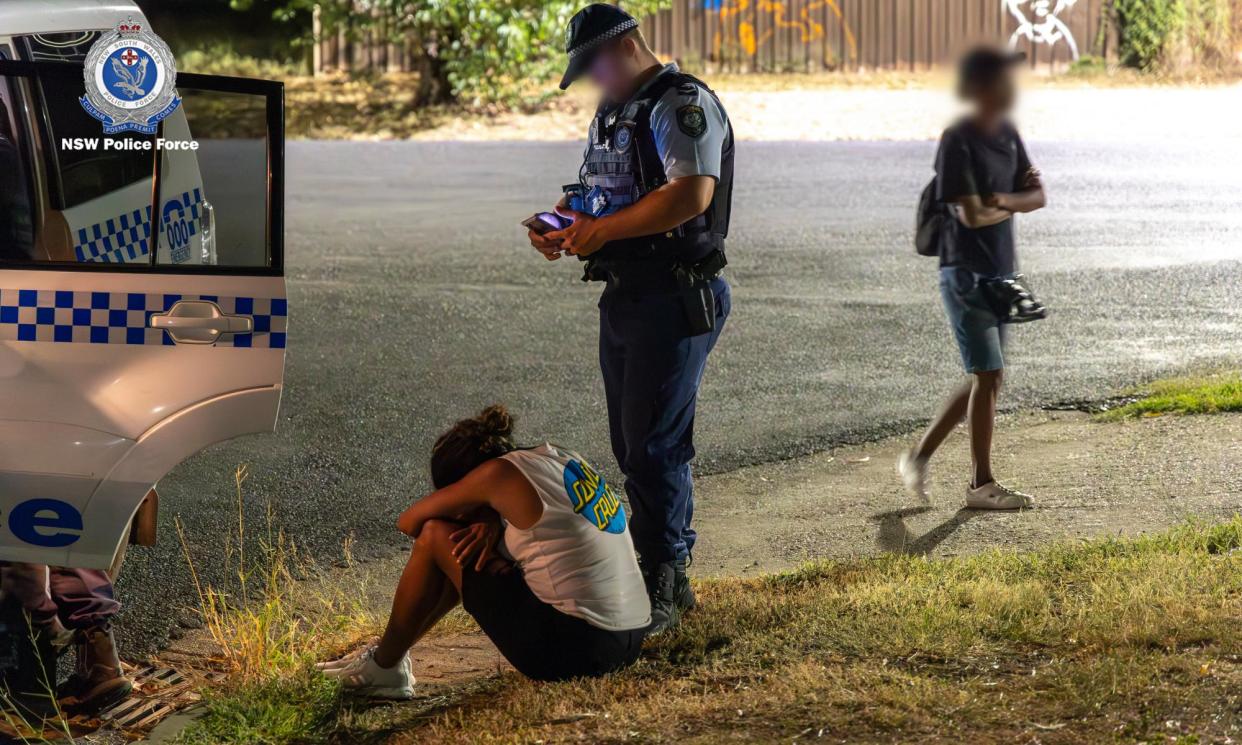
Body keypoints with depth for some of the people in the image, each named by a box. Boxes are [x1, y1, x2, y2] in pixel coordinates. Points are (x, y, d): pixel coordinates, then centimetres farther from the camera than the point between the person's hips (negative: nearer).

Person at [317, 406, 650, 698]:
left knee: (435, 536, 2)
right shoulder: (560, 457, 12)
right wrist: (490, 524, 6)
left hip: (571, 650, -9)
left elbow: (409, 522, 2)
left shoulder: (500, 472, -9)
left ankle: (383, 666, 16)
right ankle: (388, 656, 35)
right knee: (471, 557, 25)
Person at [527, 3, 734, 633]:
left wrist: (604, 229, -22)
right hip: (623, 295, 10)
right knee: (632, 446, 13)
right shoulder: (611, 115, 20)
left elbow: (692, 194, -25)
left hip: (674, 298, -10)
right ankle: (670, 580, 22)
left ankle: (657, 597, -5)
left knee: (655, 449, -10)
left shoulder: (683, 104, -11)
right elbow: (599, 202, 27)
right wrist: (564, 231, 4)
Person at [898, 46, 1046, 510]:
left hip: (1000, 271, 8)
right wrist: (1015, 203, -4)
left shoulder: (1007, 135, 9)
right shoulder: (958, 142, -16)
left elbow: (1037, 197, 6)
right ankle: (982, 484, 5)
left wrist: (1005, 200, -13)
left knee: (985, 379, 10)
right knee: (989, 376, -5)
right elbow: (971, 214, -21)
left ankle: (920, 456, 21)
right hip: (966, 272, -8)